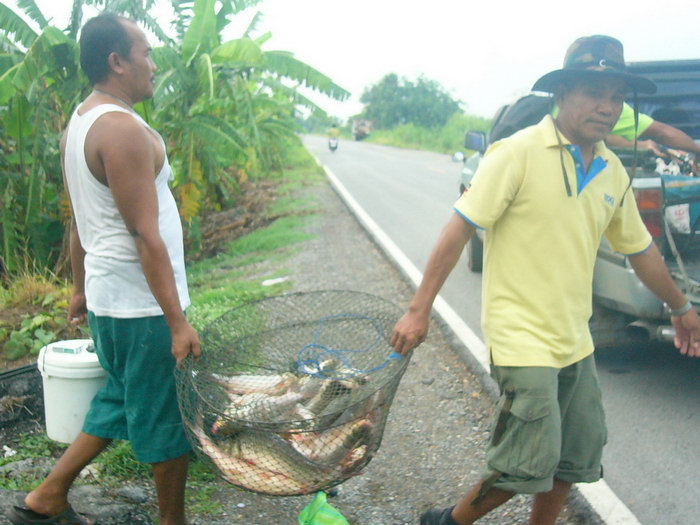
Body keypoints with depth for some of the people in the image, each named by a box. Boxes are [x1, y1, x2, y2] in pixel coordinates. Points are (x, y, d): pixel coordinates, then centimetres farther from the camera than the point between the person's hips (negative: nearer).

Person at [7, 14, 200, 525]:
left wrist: (81, 288, 25)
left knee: (120, 401, 23)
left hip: (105, 295, 10)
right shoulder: (124, 128, -20)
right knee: (167, 419, 6)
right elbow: (146, 237, -22)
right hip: (142, 303, -10)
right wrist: (178, 321, -19)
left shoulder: (78, 124, 11)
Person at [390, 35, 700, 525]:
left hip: (575, 343, 7)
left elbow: (640, 248, 21)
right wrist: (419, 309, -18)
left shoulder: (612, 171, 7)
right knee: (530, 467, -5)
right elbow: (459, 229, -15)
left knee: (576, 463, 14)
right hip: (523, 339, -7)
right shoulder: (519, 153, -14)